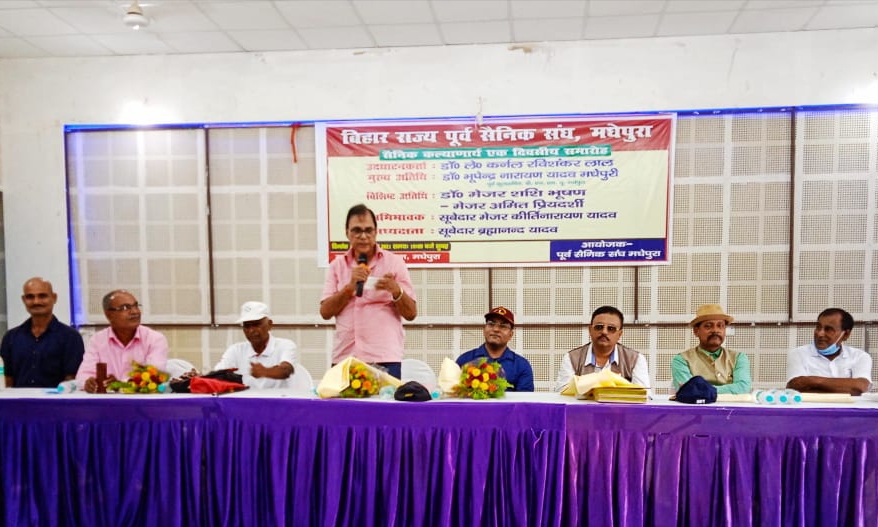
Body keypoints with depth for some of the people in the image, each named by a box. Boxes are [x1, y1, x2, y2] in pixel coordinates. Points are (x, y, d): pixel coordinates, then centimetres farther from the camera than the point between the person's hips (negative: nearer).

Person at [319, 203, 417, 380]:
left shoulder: (394, 262, 3)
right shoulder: (337, 265, 9)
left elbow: (411, 313, 1)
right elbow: (325, 312, 2)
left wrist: (395, 290, -17)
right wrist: (350, 286, -11)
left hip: (384, 358, -2)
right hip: (344, 357, 2)